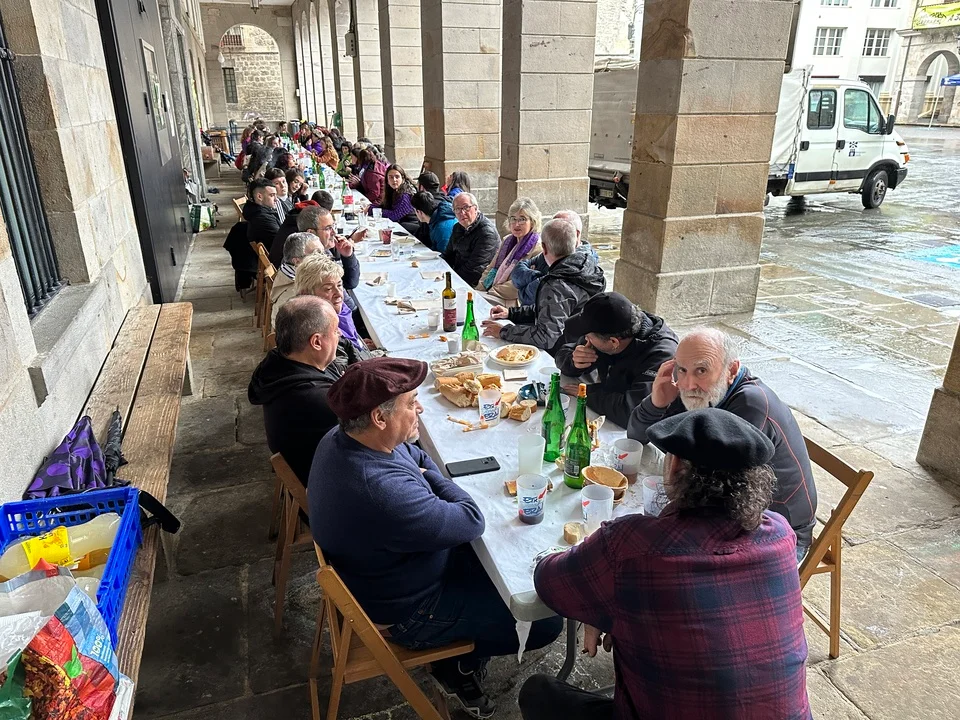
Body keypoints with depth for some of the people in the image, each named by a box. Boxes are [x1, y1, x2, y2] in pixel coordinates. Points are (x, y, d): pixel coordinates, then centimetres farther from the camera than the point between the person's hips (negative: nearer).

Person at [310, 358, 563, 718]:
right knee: (546, 621, -1)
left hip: (382, 573, 9)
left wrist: (426, 478, -14)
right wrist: (433, 480, -10)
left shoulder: (342, 438, -12)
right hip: (407, 611, -8)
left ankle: (460, 659, 29)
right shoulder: (384, 491, -42)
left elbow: (422, 458, 5)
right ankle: (459, 663, 23)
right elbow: (472, 522, -26)